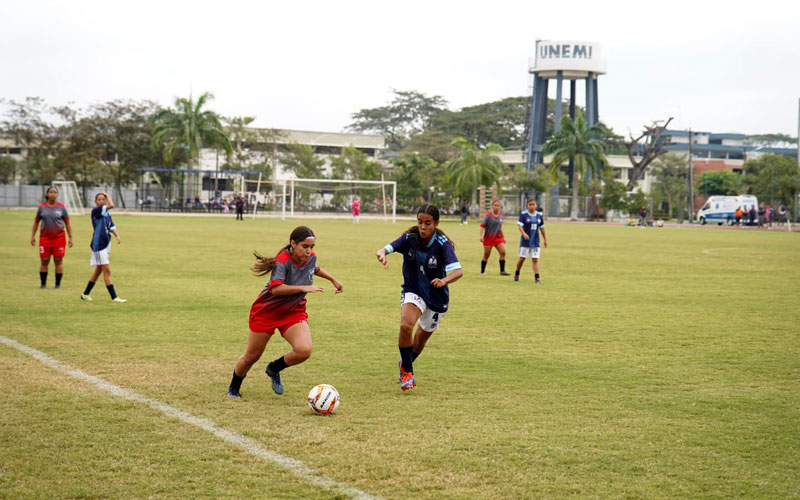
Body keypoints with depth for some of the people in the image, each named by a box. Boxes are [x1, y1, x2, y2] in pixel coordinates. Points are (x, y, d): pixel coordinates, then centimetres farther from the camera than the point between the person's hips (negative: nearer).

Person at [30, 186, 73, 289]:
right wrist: (32, 236, 6)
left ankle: (58, 284, 10)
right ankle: (43, 284, 14)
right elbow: (36, 222, 11)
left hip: (59, 238, -1)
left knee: (58, 261, 2)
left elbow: (67, 223, 5)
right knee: (44, 261, 3)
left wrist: (70, 238, 2)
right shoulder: (42, 207, 3)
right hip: (45, 238, 1)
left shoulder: (61, 207, 1)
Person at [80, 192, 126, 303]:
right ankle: (114, 297, -7)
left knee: (98, 271, 16)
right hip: (98, 244, -8)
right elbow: (111, 205, -21)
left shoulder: (107, 214, 12)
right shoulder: (95, 211, -11)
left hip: (105, 244, 8)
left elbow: (111, 227, 11)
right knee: (107, 271, -8)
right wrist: (108, 195, -5)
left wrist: (117, 236, -6)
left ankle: (85, 294, 28)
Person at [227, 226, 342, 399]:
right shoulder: (283, 261, -27)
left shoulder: (311, 257, -7)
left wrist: (333, 280, 27)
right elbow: (276, 288, -41)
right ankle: (234, 388, 38)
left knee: (304, 350, -21)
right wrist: (303, 288, -46)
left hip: (293, 311, 5)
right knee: (252, 356, 9)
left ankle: (274, 369, 10)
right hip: (267, 311, -5)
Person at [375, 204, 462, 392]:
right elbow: (387, 249, -20)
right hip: (413, 291, 0)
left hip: (436, 298, 0)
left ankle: (405, 365, 50)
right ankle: (407, 372, -9)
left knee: (420, 340, 16)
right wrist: (382, 254, -44)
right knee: (406, 325, -29)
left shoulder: (442, 244, -22)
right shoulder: (410, 237, -14)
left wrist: (444, 280, -53)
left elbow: (458, 271, -32)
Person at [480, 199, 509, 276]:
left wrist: (503, 237, 21)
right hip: (488, 238, -4)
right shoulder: (488, 216, -12)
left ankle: (502, 271, -5)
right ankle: (482, 271, 17)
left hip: (498, 237, 5)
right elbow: (482, 226, -13)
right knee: (486, 255, 3)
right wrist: (482, 236, -26)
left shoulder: (500, 215, 5)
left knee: (503, 252, -11)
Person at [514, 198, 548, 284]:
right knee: (522, 258, 5)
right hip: (525, 241, -2)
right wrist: (524, 233, -32)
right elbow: (520, 225, -14)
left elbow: (542, 228, 16)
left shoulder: (539, 215, 6)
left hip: (535, 241, 2)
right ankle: (516, 274, 28)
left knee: (535, 260, -3)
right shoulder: (523, 214, -6)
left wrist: (545, 239, 19)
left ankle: (537, 278, -6)